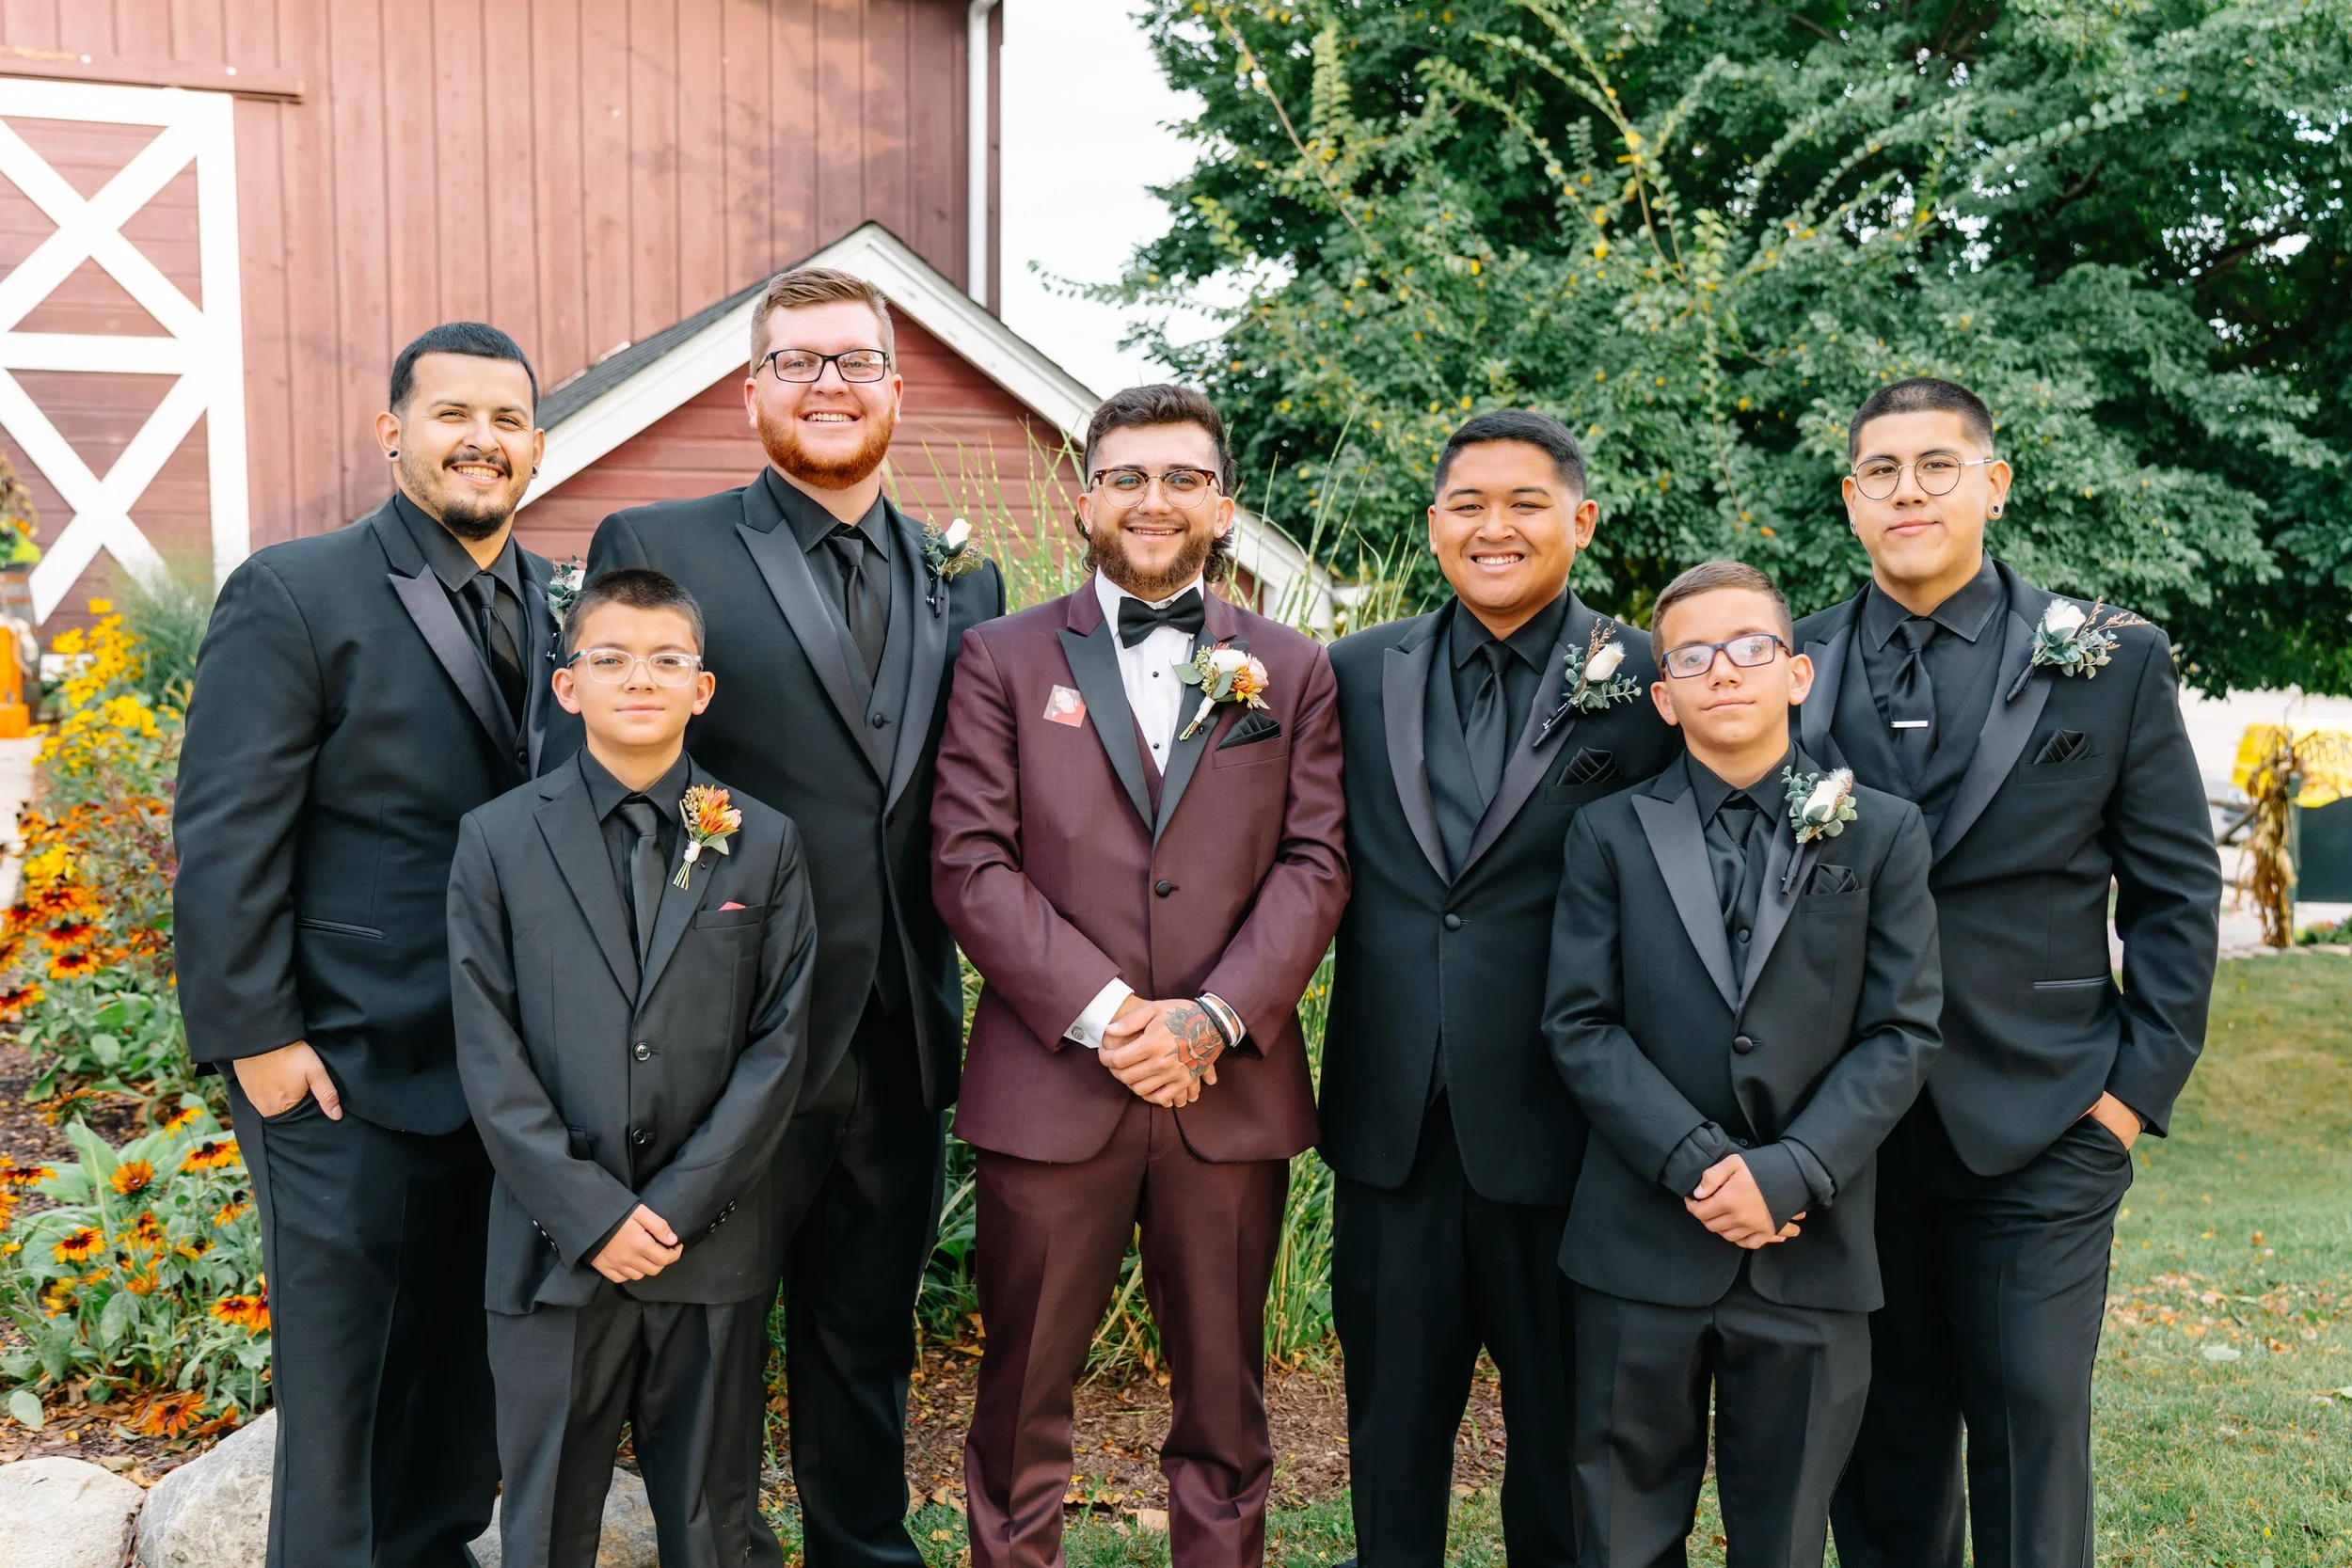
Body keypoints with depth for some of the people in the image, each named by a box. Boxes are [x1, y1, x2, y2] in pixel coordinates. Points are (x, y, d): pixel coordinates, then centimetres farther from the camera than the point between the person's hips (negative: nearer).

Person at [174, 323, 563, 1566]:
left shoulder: (557, 606, 6)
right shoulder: (292, 596, -10)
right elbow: (223, 840, -12)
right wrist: (255, 1038, -13)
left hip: (509, 1068, 6)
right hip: (351, 1075, -5)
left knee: (471, 1356, 19)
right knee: (342, 1373, 9)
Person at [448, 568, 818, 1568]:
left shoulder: (764, 845, 3)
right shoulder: (497, 841, 1)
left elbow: (779, 1045, -2)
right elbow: (488, 1054, -3)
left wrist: (677, 1207, -10)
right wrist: (591, 1214, -10)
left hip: (713, 1254, 0)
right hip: (555, 1250, 0)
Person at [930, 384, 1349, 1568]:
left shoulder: (1291, 672, 10)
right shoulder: (1004, 658, 5)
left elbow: (1312, 868, 2)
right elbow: (971, 863, -4)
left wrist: (1216, 1017, -12)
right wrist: (1102, 1012, -13)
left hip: (1231, 1091, 2)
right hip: (1048, 1083, -1)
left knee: (1224, 1404, 13)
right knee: (1022, 1403, 10)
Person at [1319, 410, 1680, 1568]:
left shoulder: (1647, 684, -5)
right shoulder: (1360, 673, 5)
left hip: (1558, 1126, -2)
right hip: (1390, 1125, 3)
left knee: (1565, 1435, 15)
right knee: (1391, 1422, 18)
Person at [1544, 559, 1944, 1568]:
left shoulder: (1881, 833, 5)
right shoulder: (1610, 835, 4)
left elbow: (1902, 1033, -1)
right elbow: (1580, 1025, -2)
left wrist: (1786, 1174, -13)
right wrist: (1697, 1165, -14)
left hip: (1808, 1250, 1)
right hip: (1643, 1245, 0)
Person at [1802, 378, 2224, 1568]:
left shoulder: (2111, 661, 1)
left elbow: (2177, 890, 3)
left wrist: (2141, 1080, -4)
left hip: (2040, 1126, -1)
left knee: (2031, 1432, 4)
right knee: (1882, 1440, 13)